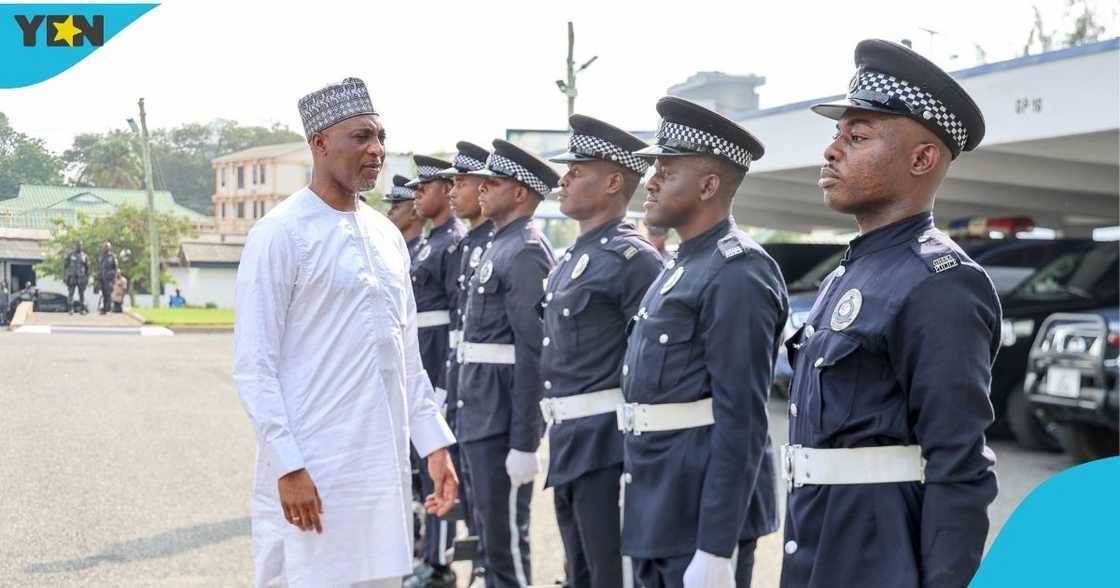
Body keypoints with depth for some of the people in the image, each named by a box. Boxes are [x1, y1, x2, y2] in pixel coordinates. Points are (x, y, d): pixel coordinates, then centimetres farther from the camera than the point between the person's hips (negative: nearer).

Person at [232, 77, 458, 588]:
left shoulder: (388, 236, 12)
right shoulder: (280, 234, -9)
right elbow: (253, 366, -11)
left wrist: (434, 444, 9)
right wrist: (288, 466, -16)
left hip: (383, 465, 7)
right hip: (311, 468, -6)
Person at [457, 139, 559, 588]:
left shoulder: (526, 252, -16)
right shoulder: (500, 245, 15)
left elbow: (534, 354, -20)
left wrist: (524, 443, -22)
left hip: (504, 416, -10)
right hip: (483, 411, 10)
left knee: (506, 534, -2)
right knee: (489, 526, 17)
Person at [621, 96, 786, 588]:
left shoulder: (737, 274, -16)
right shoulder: (682, 267, 14)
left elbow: (741, 421, -21)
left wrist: (715, 548, -22)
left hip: (704, 511, -9)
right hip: (657, 509, 9)